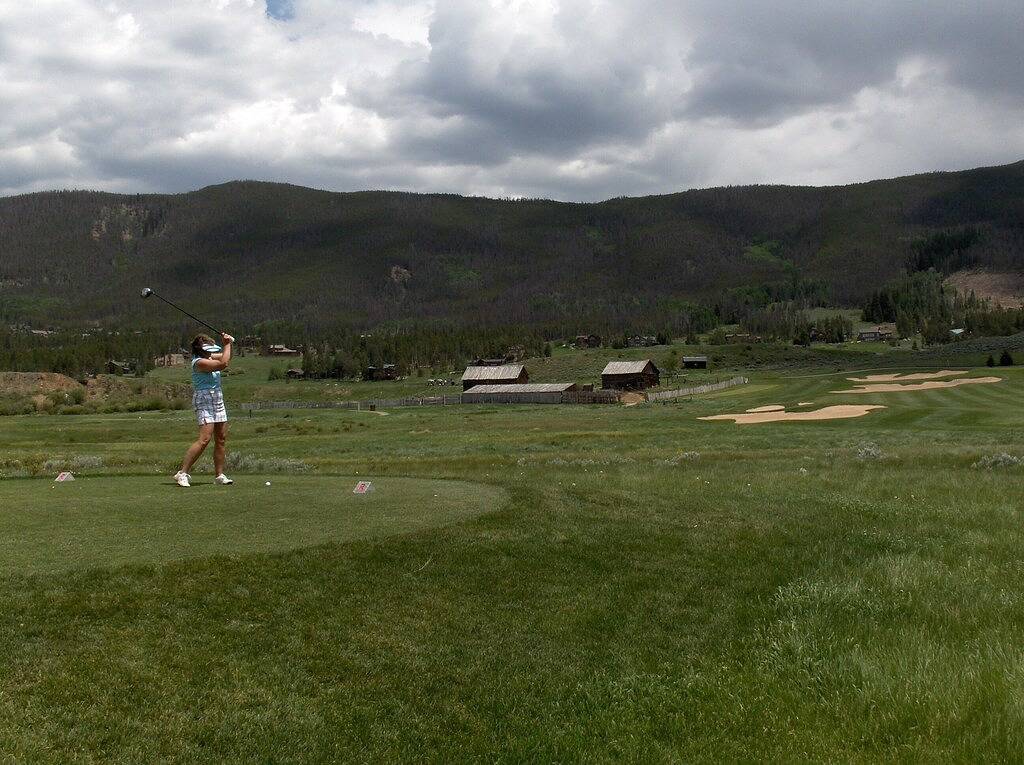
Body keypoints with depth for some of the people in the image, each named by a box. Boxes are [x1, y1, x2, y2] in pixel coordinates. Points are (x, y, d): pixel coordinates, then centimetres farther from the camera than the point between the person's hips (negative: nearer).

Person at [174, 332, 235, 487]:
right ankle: (182, 473, -16)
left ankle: (220, 475, 14)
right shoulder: (199, 362, -17)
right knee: (205, 438, -18)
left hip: (218, 401, 9)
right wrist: (227, 344, -13)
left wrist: (227, 344, 7)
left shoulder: (209, 357, 10)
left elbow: (225, 358, 26)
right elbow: (224, 363, -24)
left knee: (221, 439, 8)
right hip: (204, 401, -9)